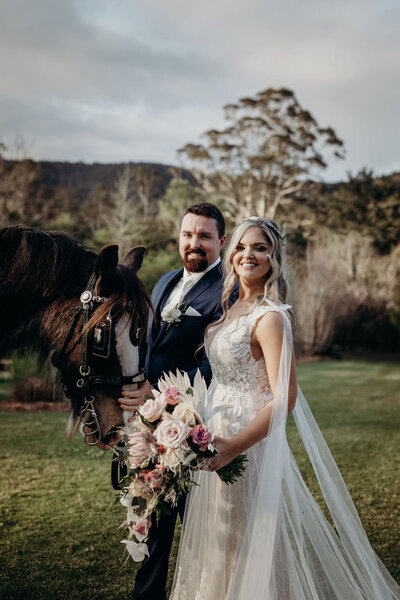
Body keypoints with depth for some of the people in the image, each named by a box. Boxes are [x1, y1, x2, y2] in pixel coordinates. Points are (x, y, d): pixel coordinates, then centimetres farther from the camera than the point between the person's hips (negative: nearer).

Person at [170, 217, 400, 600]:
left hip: (249, 442, -8)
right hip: (219, 434, 8)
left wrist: (233, 447, -27)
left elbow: (284, 399, -24)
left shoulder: (271, 317, -18)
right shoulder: (233, 309, 8)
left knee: (245, 538, 5)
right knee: (221, 538, 20)